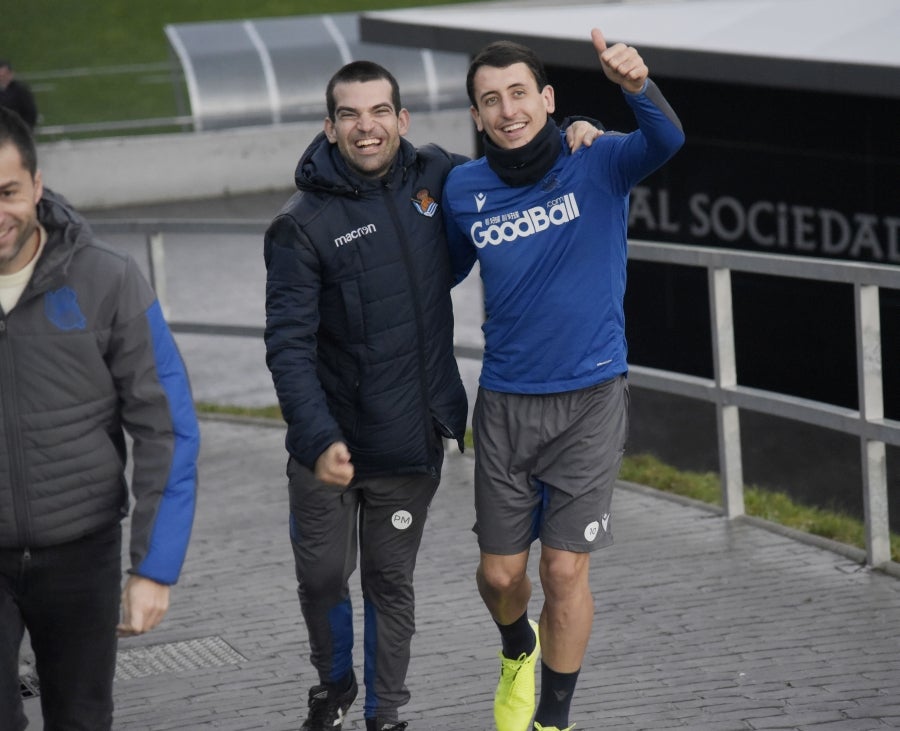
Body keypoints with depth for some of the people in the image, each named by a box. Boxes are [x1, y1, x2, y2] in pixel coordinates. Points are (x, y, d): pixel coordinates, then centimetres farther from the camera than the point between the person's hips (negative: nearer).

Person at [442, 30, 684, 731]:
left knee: (564, 569, -4)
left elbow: (667, 141, -32)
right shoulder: (463, 189, -1)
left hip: (590, 399, -2)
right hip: (505, 403, 3)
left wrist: (639, 85, -50)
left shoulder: (599, 164, -9)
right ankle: (518, 652, 44)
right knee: (499, 573, 9)